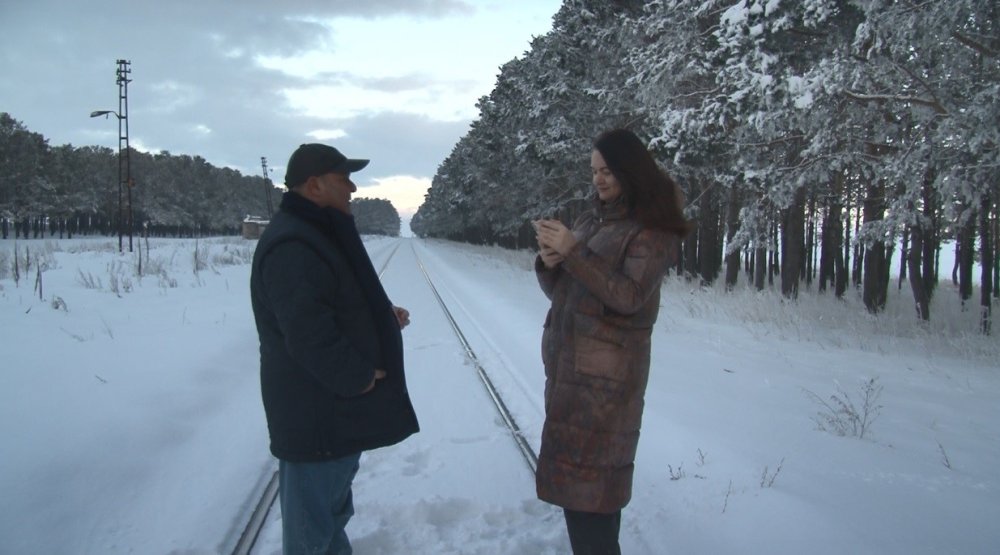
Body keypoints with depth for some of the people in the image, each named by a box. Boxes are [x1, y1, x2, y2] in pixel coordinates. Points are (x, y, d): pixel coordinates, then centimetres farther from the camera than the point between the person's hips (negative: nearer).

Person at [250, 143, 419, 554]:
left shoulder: (320, 233, 13)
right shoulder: (291, 246, -23)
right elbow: (310, 336, -29)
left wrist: (384, 314, 6)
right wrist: (359, 377, -18)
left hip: (339, 404, 11)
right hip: (315, 414, -11)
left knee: (333, 510, 25)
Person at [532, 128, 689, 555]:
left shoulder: (653, 228, -6)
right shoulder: (593, 217, 14)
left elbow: (629, 296, -17)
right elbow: (559, 289, 14)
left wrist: (572, 253, -20)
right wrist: (549, 262, -8)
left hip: (607, 370, -7)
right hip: (565, 358, 7)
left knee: (584, 475, -7)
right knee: (582, 471, 8)